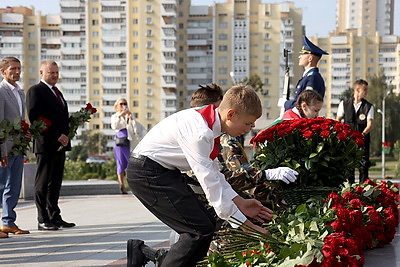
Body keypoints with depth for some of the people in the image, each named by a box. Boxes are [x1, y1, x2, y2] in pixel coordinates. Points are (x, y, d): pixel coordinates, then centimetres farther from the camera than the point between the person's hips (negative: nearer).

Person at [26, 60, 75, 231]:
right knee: (43, 183, -3)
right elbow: (35, 118, -16)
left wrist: (65, 135, 7)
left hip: (60, 145, 8)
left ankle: (55, 217, 16)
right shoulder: (35, 91, -6)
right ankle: (43, 220, 0)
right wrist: (57, 136, -18)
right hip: (46, 145, -8)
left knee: (55, 183, 11)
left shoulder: (57, 92, 22)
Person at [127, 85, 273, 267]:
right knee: (200, 230, -14)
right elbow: (210, 182, -25)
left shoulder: (209, 125, 5)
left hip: (165, 172, 10)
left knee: (206, 224, 8)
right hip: (148, 173, -10)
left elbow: (213, 173, 12)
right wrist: (241, 221, -21)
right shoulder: (199, 133, -26)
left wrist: (240, 203, 6)